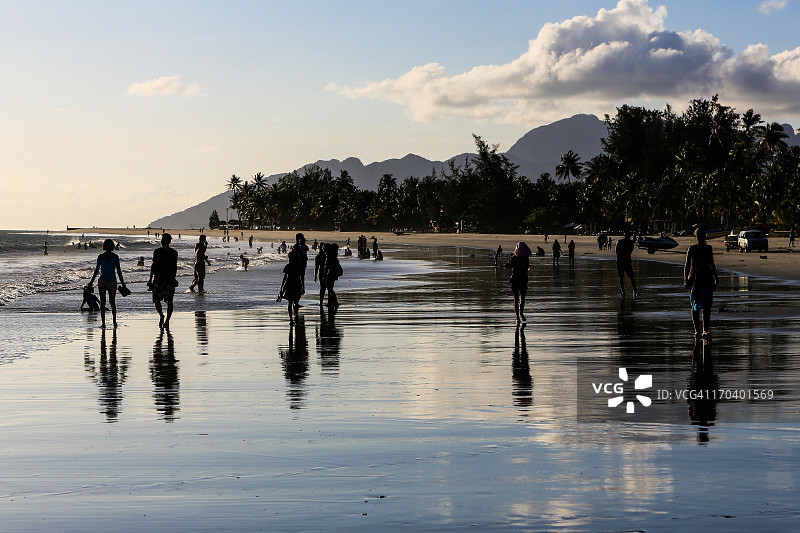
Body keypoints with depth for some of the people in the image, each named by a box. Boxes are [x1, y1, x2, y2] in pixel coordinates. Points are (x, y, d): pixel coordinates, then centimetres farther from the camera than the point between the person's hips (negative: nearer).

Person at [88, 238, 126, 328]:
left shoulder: (115, 257, 1)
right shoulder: (100, 257, 6)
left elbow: (118, 270, 6)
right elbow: (97, 269, 13)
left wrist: (122, 281, 3)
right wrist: (91, 281, 13)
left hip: (112, 281, -1)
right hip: (102, 280, 1)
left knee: (112, 302, 2)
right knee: (102, 302, -3)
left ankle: (114, 321, 16)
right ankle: (103, 322, -1)